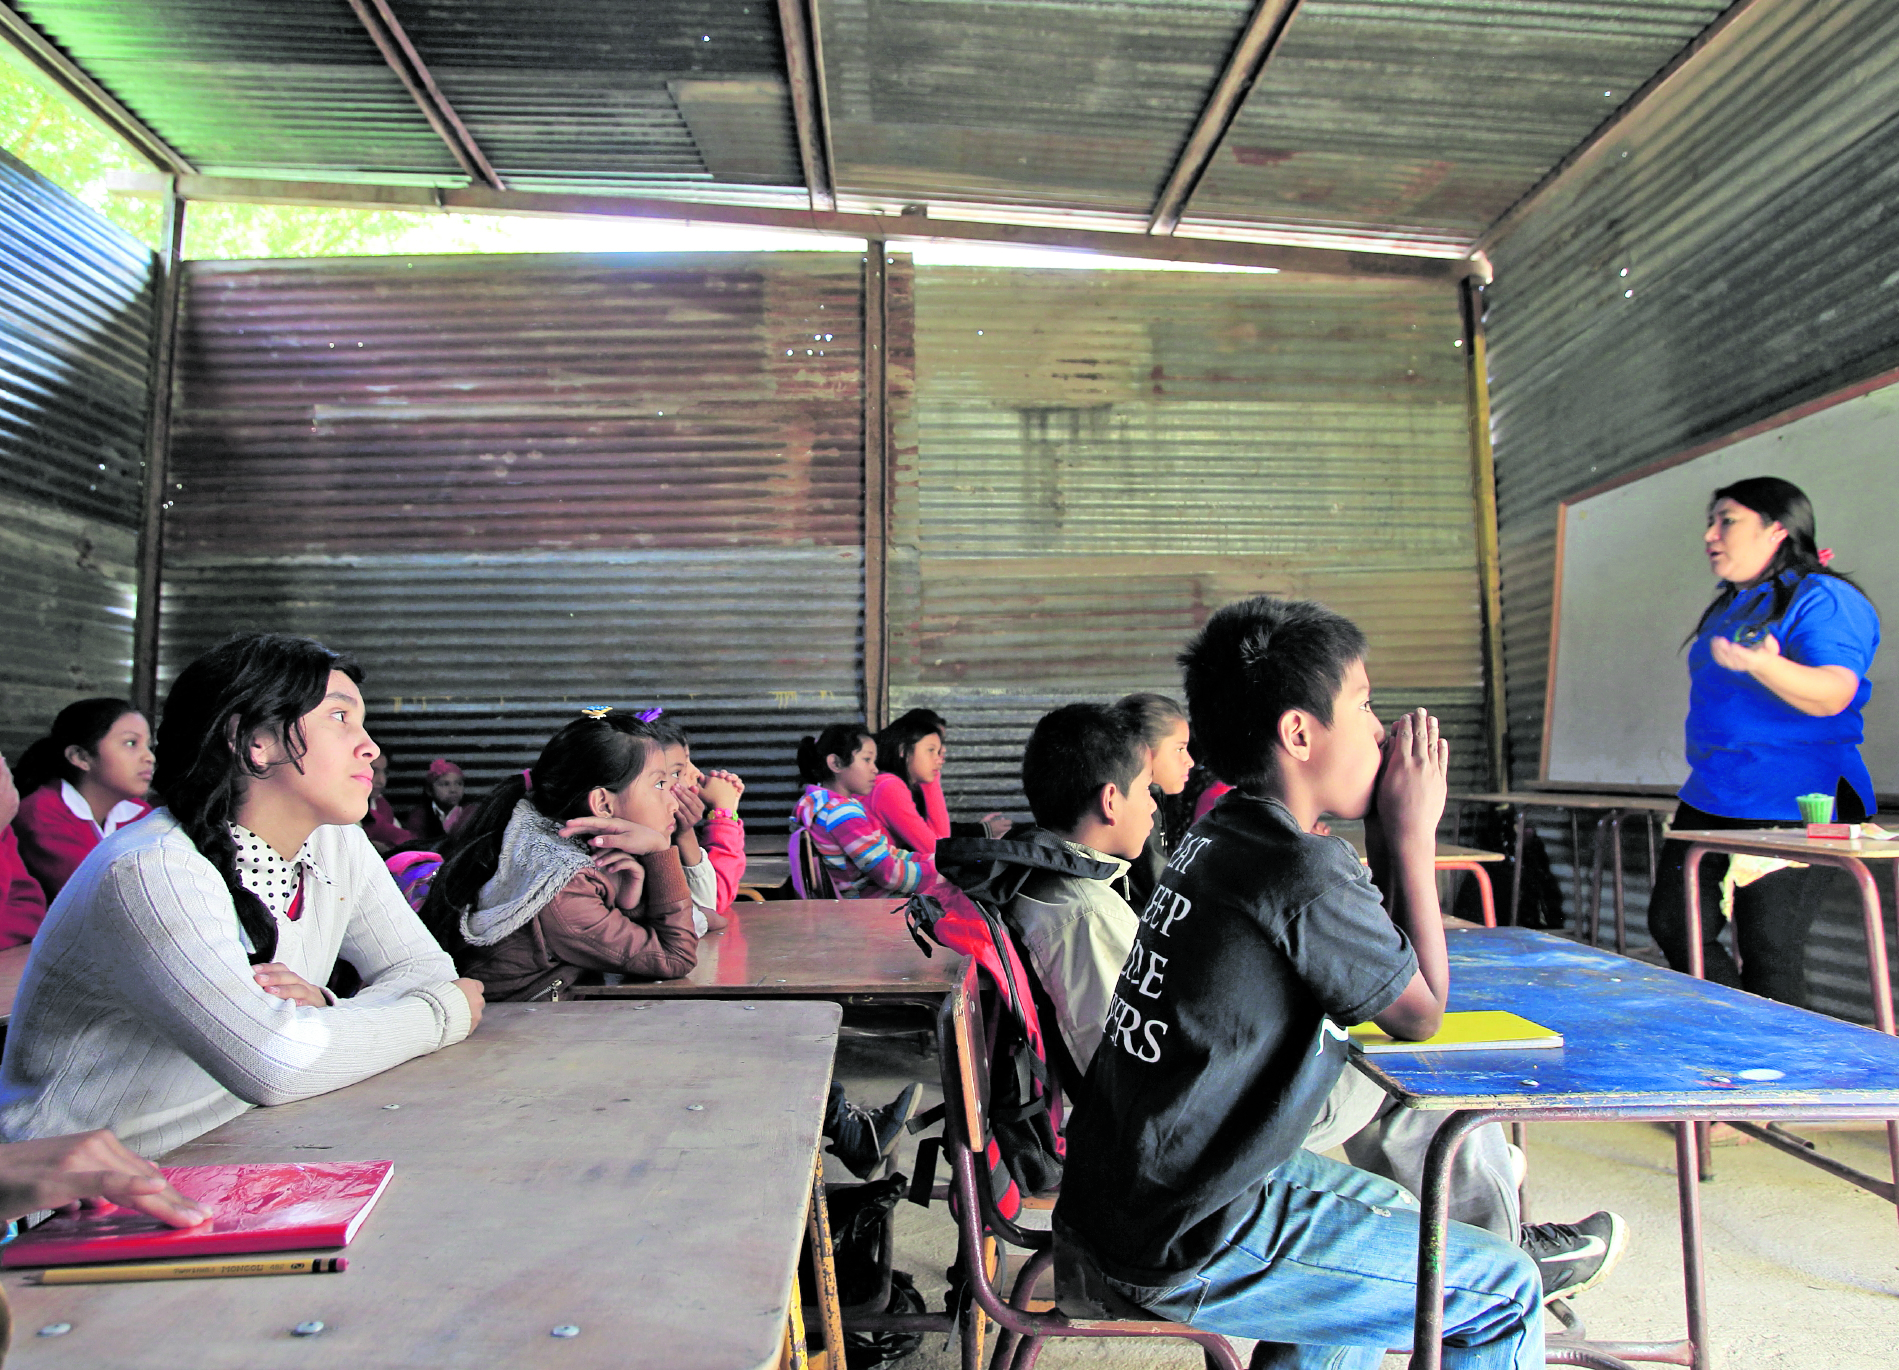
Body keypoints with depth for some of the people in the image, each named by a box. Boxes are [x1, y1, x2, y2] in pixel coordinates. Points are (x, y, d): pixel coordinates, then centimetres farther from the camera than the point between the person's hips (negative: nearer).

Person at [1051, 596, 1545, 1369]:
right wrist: (1414, 835, -4)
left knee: (1389, 1211, 31)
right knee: (1507, 1293, 2)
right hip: (1178, 1251, -9)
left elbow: (1384, 974, 13)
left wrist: (1391, 837, 5)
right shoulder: (1304, 877, -24)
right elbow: (1422, 1014, -7)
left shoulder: (1222, 839, 4)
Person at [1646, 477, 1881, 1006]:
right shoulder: (1728, 608, 16)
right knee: (1672, 926, 8)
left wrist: (1760, 663, -44)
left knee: (1768, 952, -5)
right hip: (1708, 800, 9)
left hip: (1787, 807, -9)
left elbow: (1834, 695, -26)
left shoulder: (1822, 600, -11)